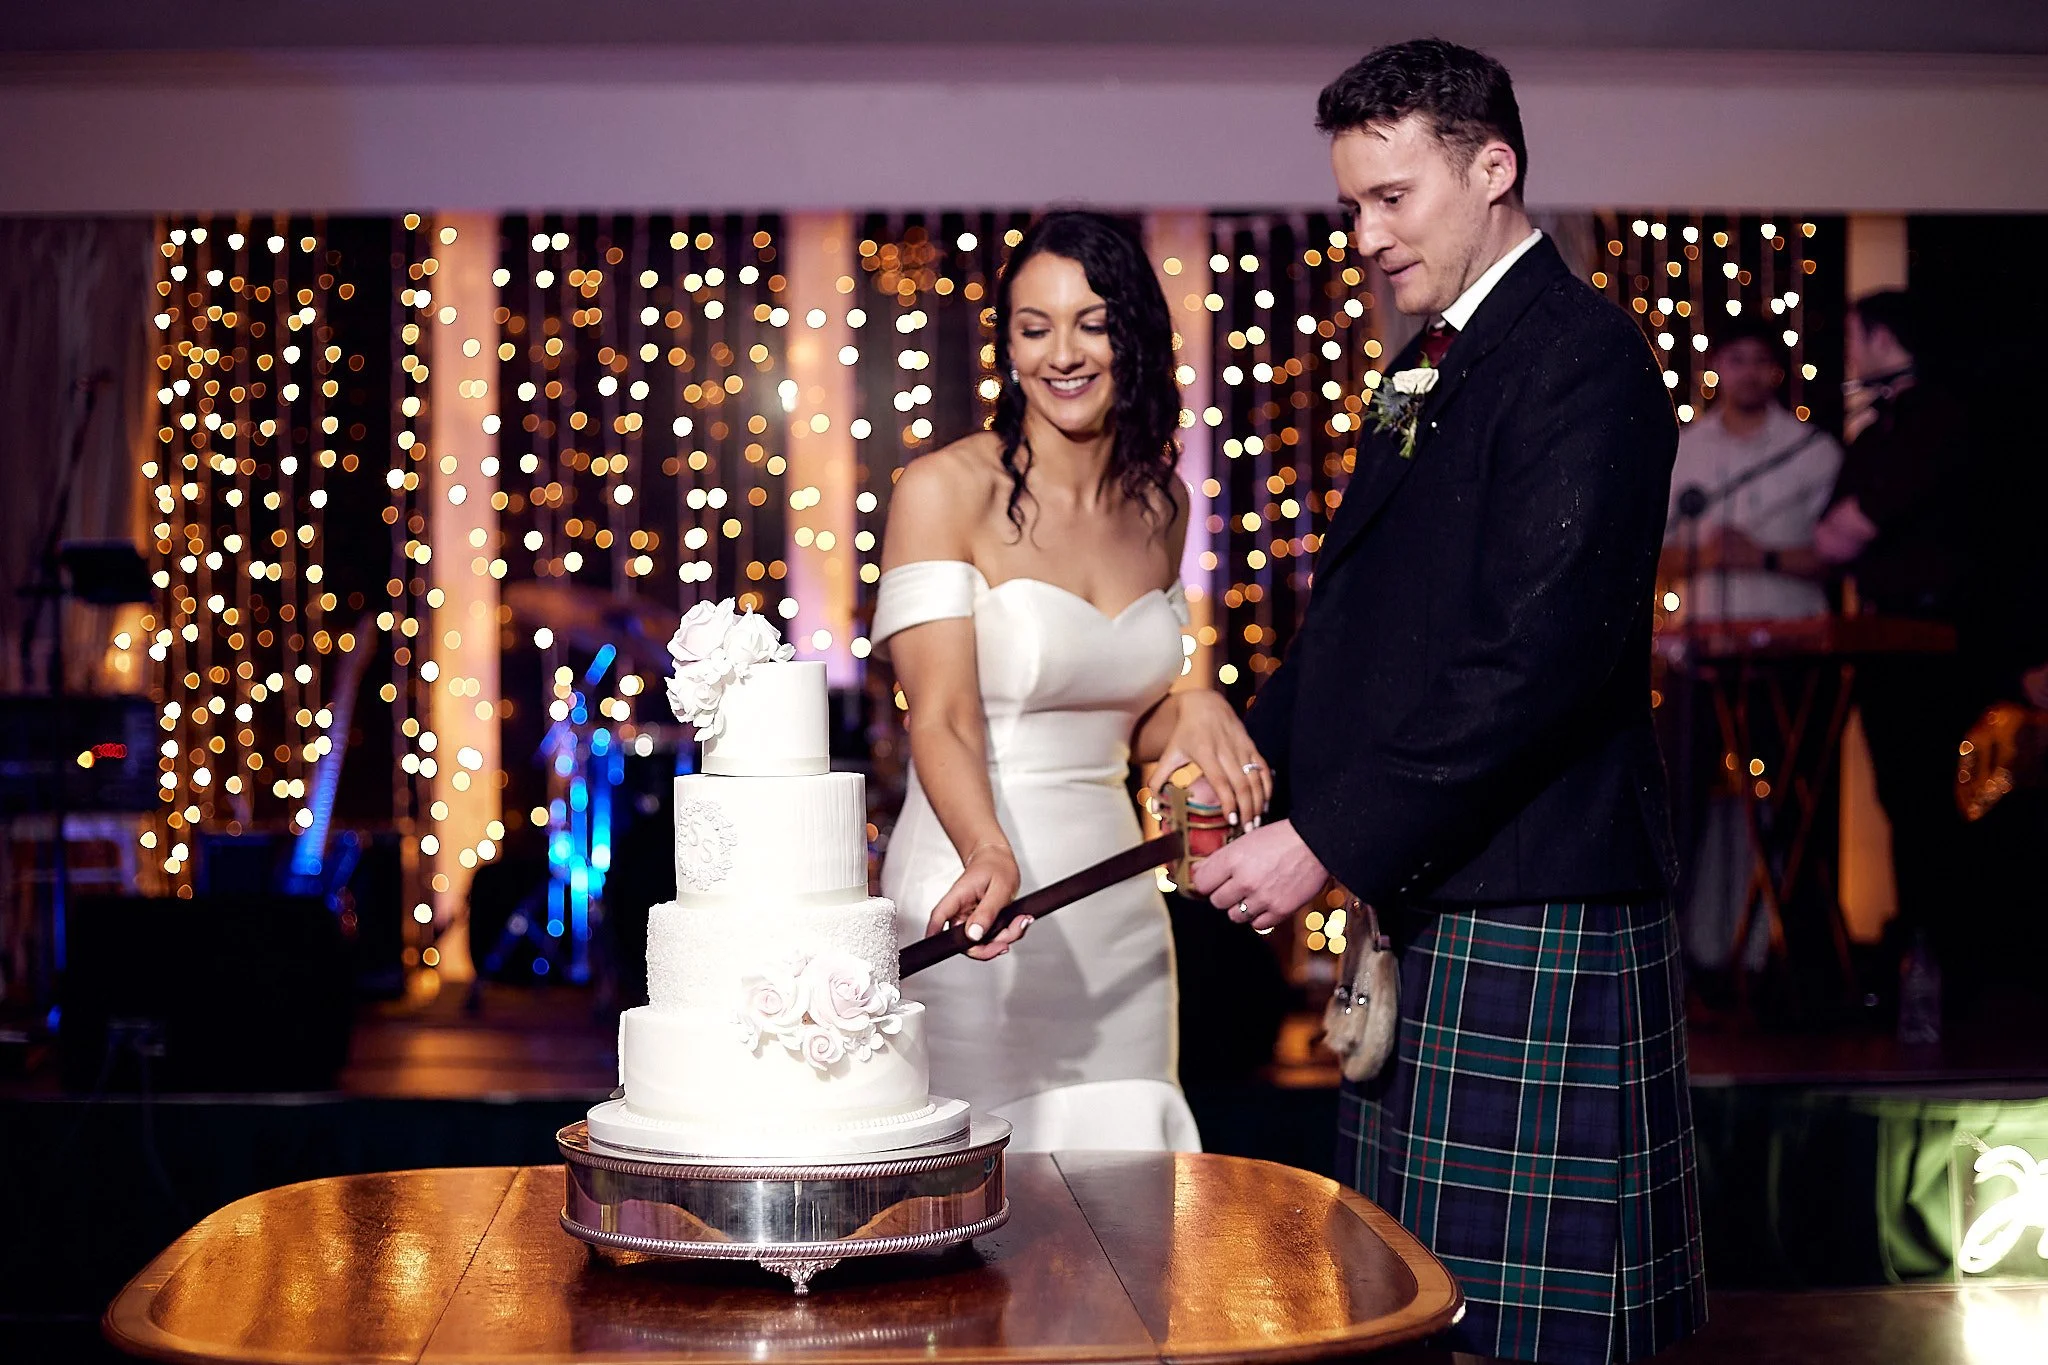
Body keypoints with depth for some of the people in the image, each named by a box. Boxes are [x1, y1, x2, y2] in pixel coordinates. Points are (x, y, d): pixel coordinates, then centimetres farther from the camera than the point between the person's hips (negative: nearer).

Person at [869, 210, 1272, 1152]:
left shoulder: (1160, 504, 10)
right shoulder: (944, 491, -7)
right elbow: (942, 719, -15)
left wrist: (1192, 712, -2)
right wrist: (989, 854, -33)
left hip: (1115, 902, 5)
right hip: (978, 904, -5)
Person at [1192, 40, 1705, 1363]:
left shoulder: (1583, 359, -12)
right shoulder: (1427, 370, 19)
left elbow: (1542, 654, -21)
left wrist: (1327, 839, -20)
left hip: (1530, 929, -9)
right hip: (1419, 909, 9)